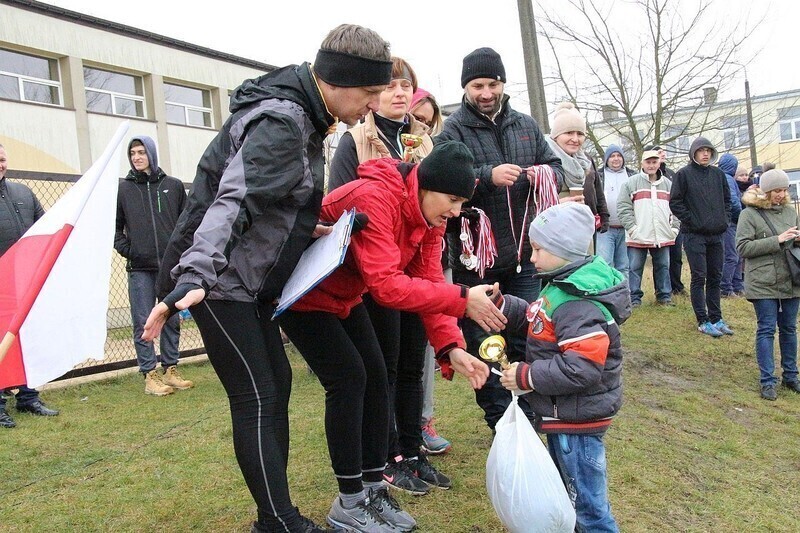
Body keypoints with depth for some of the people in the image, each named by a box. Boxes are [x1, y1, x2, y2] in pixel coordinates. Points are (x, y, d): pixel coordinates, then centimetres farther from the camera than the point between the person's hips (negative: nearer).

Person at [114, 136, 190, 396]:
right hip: (139, 268, -1)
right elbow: (112, 227, 8)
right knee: (143, 323, 0)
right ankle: (150, 375, 7)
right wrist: (126, 250, -2)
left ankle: (170, 370, 19)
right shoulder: (123, 189, 4)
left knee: (172, 320, 8)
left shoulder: (173, 186, 6)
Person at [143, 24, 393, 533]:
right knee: (257, 399, -6)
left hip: (248, 281, 10)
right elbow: (233, 201, -34)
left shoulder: (304, 118, 10)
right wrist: (192, 279, -43)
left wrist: (309, 230, 15)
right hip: (217, 278, -10)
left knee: (277, 385, 13)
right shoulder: (282, 121, -21)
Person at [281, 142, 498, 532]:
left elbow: (428, 282, -9)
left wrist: (451, 348, -21)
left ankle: (373, 488, 15)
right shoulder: (373, 197, -33)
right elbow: (385, 285, -40)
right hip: (301, 294, -8)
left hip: (343, 297, 8)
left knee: (376, 377, 2)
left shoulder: (429, 214, -6)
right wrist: (462, 300, -37)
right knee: (349, 379, -13)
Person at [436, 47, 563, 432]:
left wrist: (548, 173, -7)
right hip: (476, 259, -4)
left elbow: (555, 166, 16)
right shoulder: (452, 131, -4)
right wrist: (488, 176, -30)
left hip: (524, 255, 4)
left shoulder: (526, 126, 12)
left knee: (528, 339, 13)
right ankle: (499, 421, 25)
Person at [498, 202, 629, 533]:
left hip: (577, 421, -10)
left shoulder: (580, 305, -29)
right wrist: (502, 305, 0)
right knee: (566, 492, 29)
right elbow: (535, 322, 14)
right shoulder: (562, 286, 4)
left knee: (587, 505, 7)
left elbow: (582, 368, -34)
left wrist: (527, 376, -26)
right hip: (562, 416, 10)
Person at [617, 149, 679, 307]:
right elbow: (623, 207, -6)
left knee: (663, 267, 10)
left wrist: (674, 228, 6)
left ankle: (664, 296, 21)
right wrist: (632, 227, -12)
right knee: (635, 268, 0)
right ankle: (634, 298, 8)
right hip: (638, 237, -4)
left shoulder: (668, 184, 14)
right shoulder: (632, 182, 1)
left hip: (663, 236, 4)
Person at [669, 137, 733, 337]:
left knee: (715, 277, 10)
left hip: (716, 233, 5)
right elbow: (675, 202, -6)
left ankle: (716, 318, 19)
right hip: (694, 235, -5)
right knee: (699, 277, -3)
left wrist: (725, 219, 7)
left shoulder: (718, 174, 11)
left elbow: (727, 198, 20)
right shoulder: (684, 174, -4)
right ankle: (703, 321, 3)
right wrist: (691, 220, -10)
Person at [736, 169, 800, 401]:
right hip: (763, 283, -5)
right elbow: (743, 247, -13)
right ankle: (767, 381, 7)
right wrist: (777, 240, -18)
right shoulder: (749, 214, -6)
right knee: (766, 329, 0)